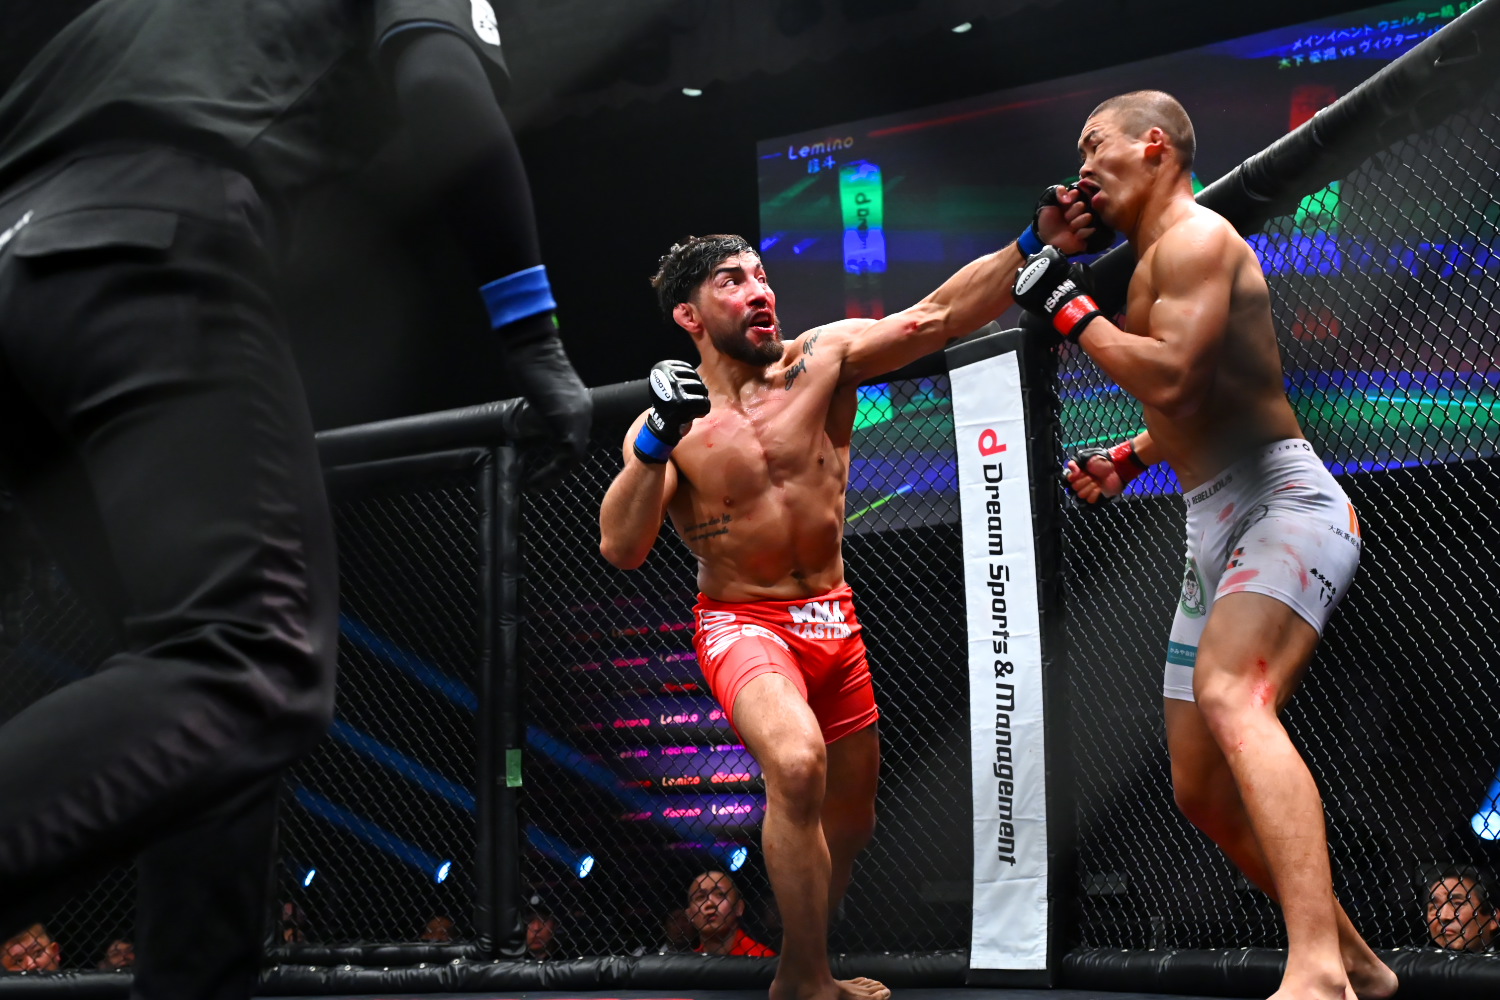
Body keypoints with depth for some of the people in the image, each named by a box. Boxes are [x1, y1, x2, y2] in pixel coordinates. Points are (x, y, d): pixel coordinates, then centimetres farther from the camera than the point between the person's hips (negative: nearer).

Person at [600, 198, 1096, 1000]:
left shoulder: (823, 358, -4)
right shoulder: (664, 428, -7)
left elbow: (935, 317, -14)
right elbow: (620, 549, -17)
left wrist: (1035, 243, -25)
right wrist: (656, 441, -28)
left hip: (833, 619, 4)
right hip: (742, 624, -4)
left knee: (850, 817, 17)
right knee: (797, 765, -33)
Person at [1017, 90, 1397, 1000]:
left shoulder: (1195, 236, -8)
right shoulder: (1156, 260, 22)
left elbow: (1171, 377, -22)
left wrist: (1069, 305, -12)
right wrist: (1126, 460, 16)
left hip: (1282, 504, -10)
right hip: (1215, 530, 10)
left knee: (1229, 695, -36)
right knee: (1204, 791, 10)